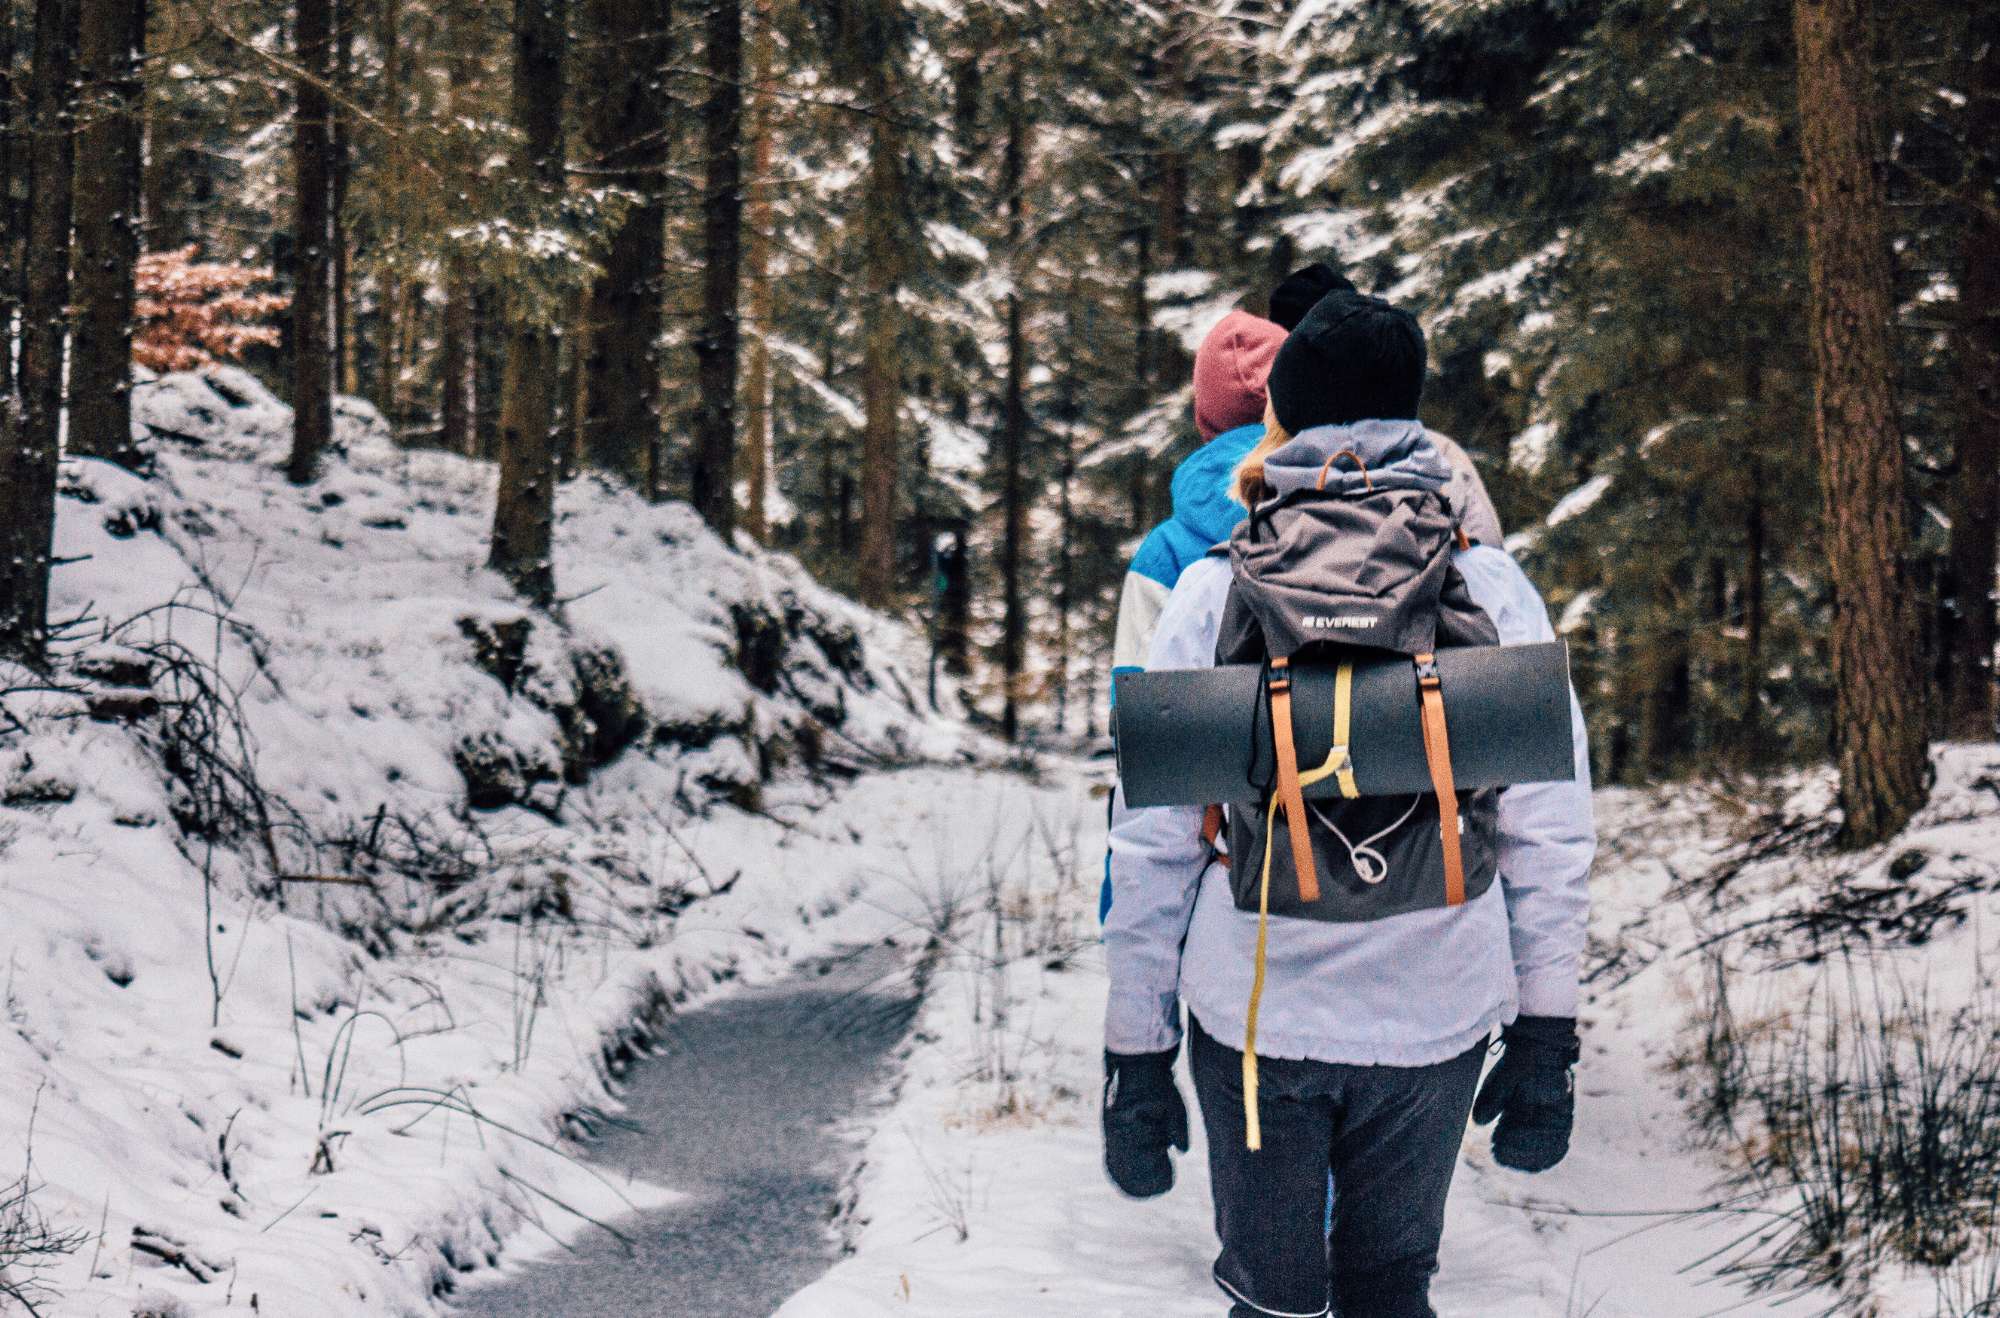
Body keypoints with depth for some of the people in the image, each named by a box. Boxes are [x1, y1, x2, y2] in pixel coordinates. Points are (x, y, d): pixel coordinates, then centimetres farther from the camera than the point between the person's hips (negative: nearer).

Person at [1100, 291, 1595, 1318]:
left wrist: (1135, 1053, 3)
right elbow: (1549, 834, -1)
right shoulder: (1489, 586, -2)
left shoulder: (1215, 590, -5)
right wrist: (1546, 1037, 7)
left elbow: (1150, 844, -4)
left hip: (1255, 1012, -1)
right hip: (1433, 1016, 1)